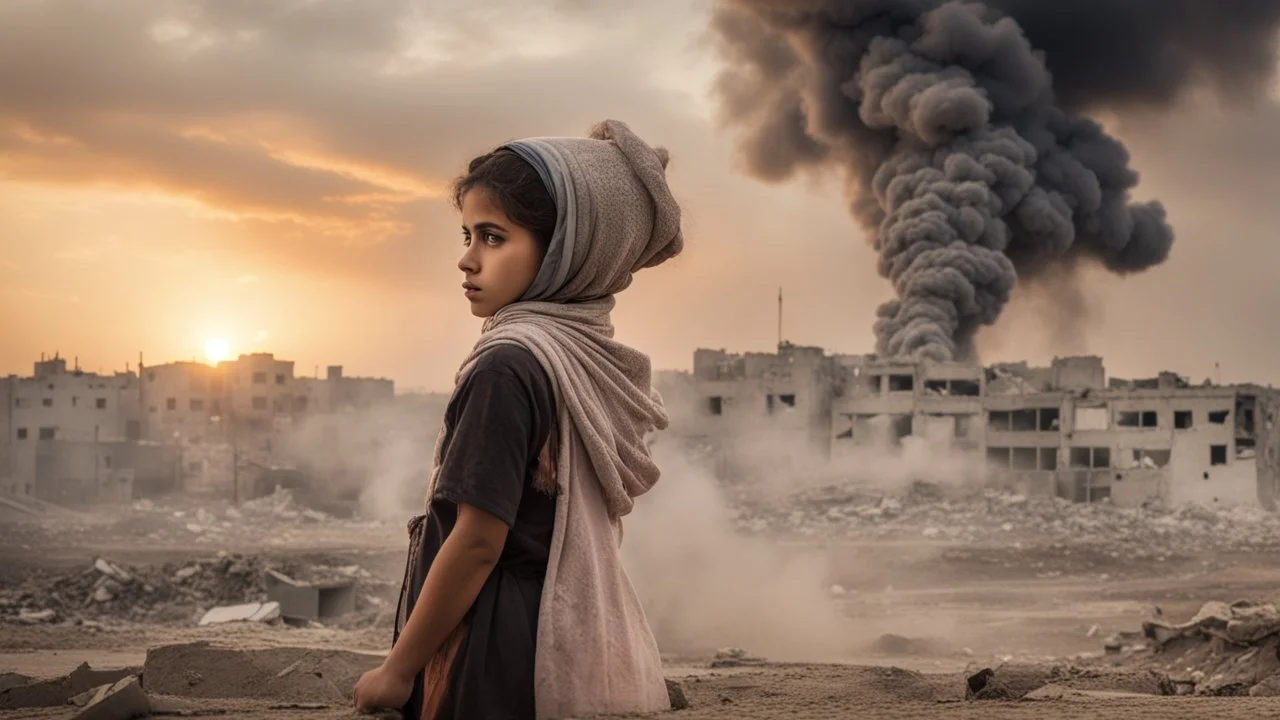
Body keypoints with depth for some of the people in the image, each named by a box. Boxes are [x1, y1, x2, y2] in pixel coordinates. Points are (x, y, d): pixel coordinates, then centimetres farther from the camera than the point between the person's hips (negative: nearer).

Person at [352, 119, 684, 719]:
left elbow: (477, 539, -18)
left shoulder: (509, 364, -16)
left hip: (496, 667, -8)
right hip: (573, 653, 8)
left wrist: (397, 670, -10)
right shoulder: (596, 359, 8)